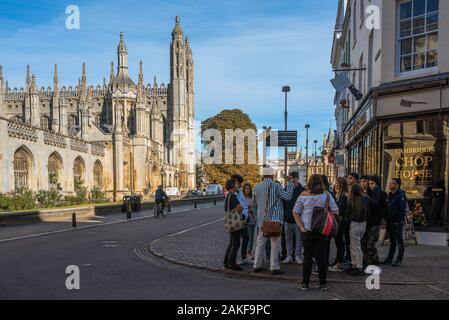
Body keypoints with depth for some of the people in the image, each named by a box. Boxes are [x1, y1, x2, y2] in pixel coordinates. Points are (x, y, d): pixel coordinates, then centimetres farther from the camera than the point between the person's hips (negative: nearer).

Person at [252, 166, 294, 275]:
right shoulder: (275, 186, -9)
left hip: (262, 219, 5)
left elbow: (254, 204, 13)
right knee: (275, 243, 1)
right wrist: (290, 184, 1)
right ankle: (274, 267, 0)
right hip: (275, 218, -4)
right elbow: (287, 196, -10)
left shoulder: (257, 187, 4)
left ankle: (257, 265, 15)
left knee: (260, 242, 12)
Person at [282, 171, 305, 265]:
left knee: (298, 238, 3)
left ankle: (298, 256, 12)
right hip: (287, 219, 3)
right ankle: (289, 256, 17)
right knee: (288, 238, 9)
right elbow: (282, 203, 14)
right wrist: (283, 216, 7)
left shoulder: (302, 190, -1)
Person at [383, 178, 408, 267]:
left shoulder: (401, 195, -11)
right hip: (390, 222, 8)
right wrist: (387, 220, 9)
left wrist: (399, 221, -21)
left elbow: (402, 210, -18)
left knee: (399, 241, 1)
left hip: (398, 222, -8)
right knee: (392, 241, 15)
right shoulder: (390, 195, 14)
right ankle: (389, 259, 21)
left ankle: (399, 260, 6)